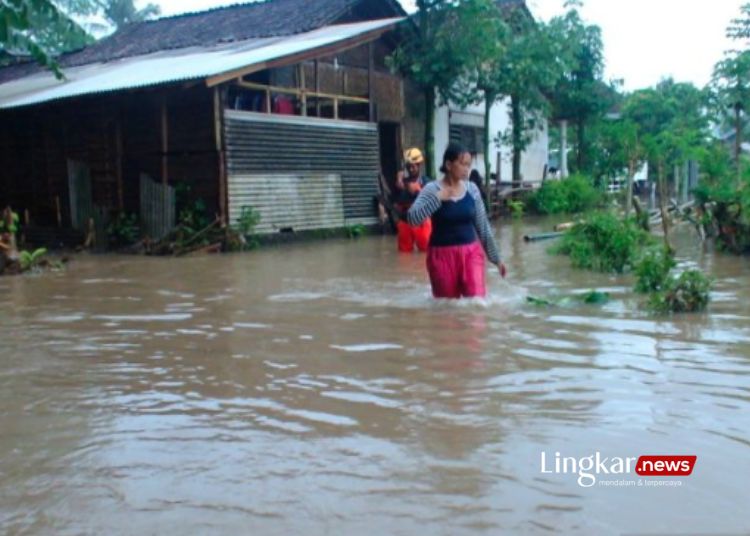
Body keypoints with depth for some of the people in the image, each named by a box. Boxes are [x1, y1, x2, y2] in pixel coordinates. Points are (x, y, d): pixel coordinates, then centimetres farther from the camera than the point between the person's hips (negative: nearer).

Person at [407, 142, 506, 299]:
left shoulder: (472, 189, 3)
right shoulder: (432, 190, -8)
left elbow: (483, 226, 10)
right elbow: (412, 218, -22)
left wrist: (495, 257, 12)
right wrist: (438, 198, -26)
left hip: (471, 252, 3)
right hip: (442, 254, -2)